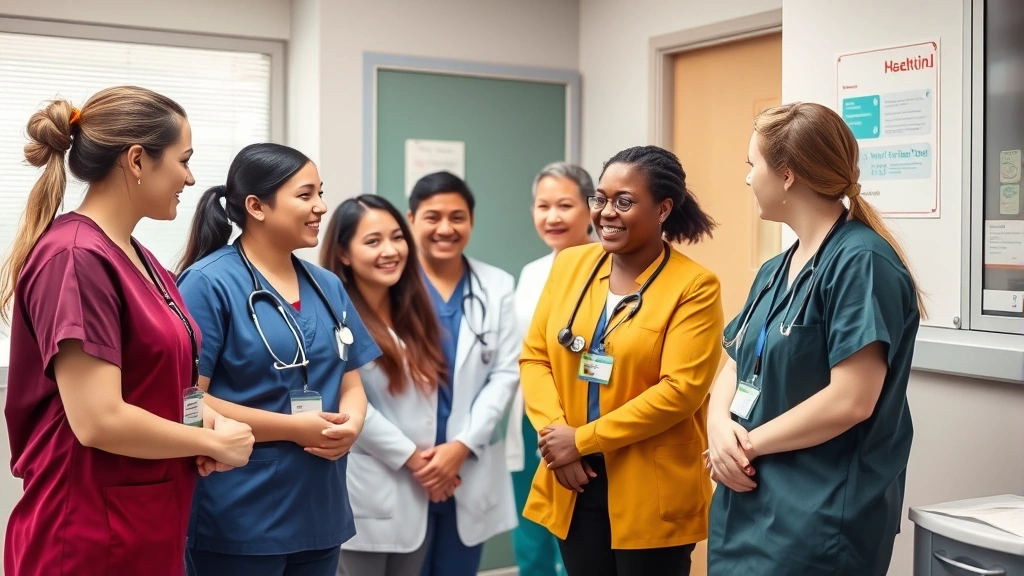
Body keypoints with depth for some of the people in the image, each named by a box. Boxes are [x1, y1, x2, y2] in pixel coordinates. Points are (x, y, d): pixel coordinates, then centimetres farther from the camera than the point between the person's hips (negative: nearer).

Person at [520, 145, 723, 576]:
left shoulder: (695, 286, -10)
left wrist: (582, 440, -15)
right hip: (573, 484, 4)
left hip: (651, 495, -4)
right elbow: (534, 356, 5)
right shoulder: (570, 265, 5)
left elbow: (680, 390, -16)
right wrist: (554, 433, -10)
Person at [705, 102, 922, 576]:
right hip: (748, 504, 8)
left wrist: (749, 442, -13)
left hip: (820, 521, -8)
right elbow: (736, 367, 12)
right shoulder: (775, 271, 12)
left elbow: (851, 401, -23)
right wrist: (720, 425, -9)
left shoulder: (861, 261, -16)